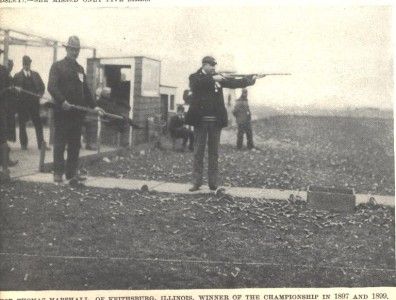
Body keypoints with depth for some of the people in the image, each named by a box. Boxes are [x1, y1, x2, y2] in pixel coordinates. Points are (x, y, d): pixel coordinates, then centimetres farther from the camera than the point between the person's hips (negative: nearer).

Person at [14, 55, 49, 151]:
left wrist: (39, 94, -4)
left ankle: (41, 143, 2)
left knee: (38, 124, -1)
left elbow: (42, 86, 11)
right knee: (22, 124, 3)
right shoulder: (17, 76, 4)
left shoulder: (35, 74, 10)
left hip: (34, 102, 1)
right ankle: (23, 144, 12)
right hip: (22, 103, -1)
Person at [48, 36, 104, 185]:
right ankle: (58, 173, 7)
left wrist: (94, 106, 11)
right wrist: (62, 101, -24)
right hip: (62, 111, -5)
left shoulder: (80, 69, 19)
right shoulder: (57, 66, 1)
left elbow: (85, 89, 21)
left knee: (75, 144, 6)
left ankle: (72, 173, 12)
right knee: (60, 143, 0)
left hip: (78, 112, 5)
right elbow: (52, 87, -11)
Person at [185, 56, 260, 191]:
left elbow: (233, 83, 0)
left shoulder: (218, 78, 10)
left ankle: (213, 183, 11)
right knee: (198, 152, 3)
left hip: (215, 120, 3)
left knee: (214, 152, 6)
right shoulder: (195, 77, 2)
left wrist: (249, 80, -12)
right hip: (200, 120, -3)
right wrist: (212, 78, -28)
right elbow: (197, 83, -21)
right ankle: (196, 182, 9)